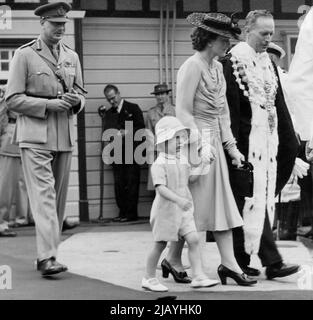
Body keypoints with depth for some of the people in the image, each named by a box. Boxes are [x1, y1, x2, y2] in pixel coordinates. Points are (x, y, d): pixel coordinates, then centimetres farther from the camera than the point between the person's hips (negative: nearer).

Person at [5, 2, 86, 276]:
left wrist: (76, 101, -4)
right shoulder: (24, 55, -2)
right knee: (43, 194, -15)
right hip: (35, 135, -6)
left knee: (59, 197, 6)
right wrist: (49, 104, -16)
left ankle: (47, 253, 14)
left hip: (65, 136, 6)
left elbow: (80, 94, 21)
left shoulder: (72, 57, 13)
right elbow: (13, 100, -6)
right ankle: (47, 258, -20)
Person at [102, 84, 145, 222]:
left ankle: (131, 213, -4)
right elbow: (106, 131, 8)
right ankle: (122, 212, 6)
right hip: (117, 153, 5)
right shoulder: (109, 113, 17)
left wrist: (127, 133, -15)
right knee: (119, 184, 2)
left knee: (131, 183, -6)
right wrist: (116, 134, -12)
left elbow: (141, 128, -3)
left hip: (131, 152, -5)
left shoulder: (133, 108, 4)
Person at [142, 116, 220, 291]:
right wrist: (179, 200, -35)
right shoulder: (159, 164, -16)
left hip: (184, 209, 6)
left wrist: (203, 164, 5)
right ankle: (149, 278, 18)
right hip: (166, 209, -6)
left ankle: (198, 275, -3)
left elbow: (191, 177, 17)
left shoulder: (183, 160, 9)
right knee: (160, 244, 4)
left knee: (193, 239, -4)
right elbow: (161, 188, -25)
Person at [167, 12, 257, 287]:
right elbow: (183, 112, -16)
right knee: (192, 205, -2)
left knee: (222, 202, 7)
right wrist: (202, 145, -20)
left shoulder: (218, 68, 12)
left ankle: (228, 263, 10)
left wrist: (231, 146, 11)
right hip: (195, 140, -9)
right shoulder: (192, 66, -14)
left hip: (214, 142, 9)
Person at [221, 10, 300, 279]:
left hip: (268, 139, 8)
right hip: (247, 140, -8)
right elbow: (231, 108, -12)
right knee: (252, 198, -8)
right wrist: (234, 146, -16)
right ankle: (272, 262, -10)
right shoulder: (232, 62, -7)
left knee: (264, 198, 7)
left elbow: (279, 105, 18)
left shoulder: (269, 64, 16)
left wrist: (289, 140, 13)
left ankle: (241, 260, 14)